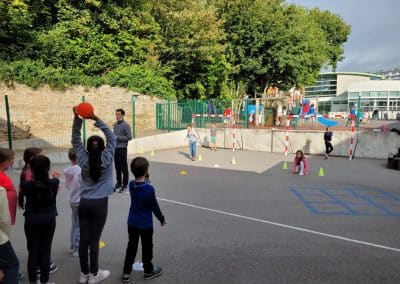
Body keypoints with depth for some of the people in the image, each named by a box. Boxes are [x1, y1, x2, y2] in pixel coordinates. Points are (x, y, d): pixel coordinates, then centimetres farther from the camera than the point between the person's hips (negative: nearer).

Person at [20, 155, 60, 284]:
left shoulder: (26, 185, -17)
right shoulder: (53, 183, -12)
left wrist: (27, 179, 20)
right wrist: (56, 177, 34)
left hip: (32, 221, -1)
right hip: (49, 220, 1)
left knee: (33, 251, 12)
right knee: (46, 251, 11)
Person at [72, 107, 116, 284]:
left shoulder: (83, 159, -3)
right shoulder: (106, 159, -9)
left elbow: (75, 140, 5)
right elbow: (112, 138, -4)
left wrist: (77, 118, -2)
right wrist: (96, 120, -9)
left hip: (84, 203, 3)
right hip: (100, 204, -3)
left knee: (84, 239, 9)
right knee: (94, 239, 4)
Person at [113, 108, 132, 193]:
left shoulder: (125, 125, -10)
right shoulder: (115, 124, 12)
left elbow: (129, 137, -15)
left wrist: (118, 137, -18)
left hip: (122, 148, -7)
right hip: (115, 148, 7)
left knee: (124, 167, 0)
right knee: (117, 167, 14)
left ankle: (125, 186, 7)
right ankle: (118, 183, 26)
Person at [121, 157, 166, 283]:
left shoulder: (131, 184, -8)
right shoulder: (149, 188, -24)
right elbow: (154, 207, -15)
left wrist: (145, 178, -2)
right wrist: (162, 219, -1)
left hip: (132, 222, 5)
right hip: (146, 224, -5)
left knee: (131, 247, 16)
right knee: (147, 248, 14)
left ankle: (126, 273, 24)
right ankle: (148, 271, 31)